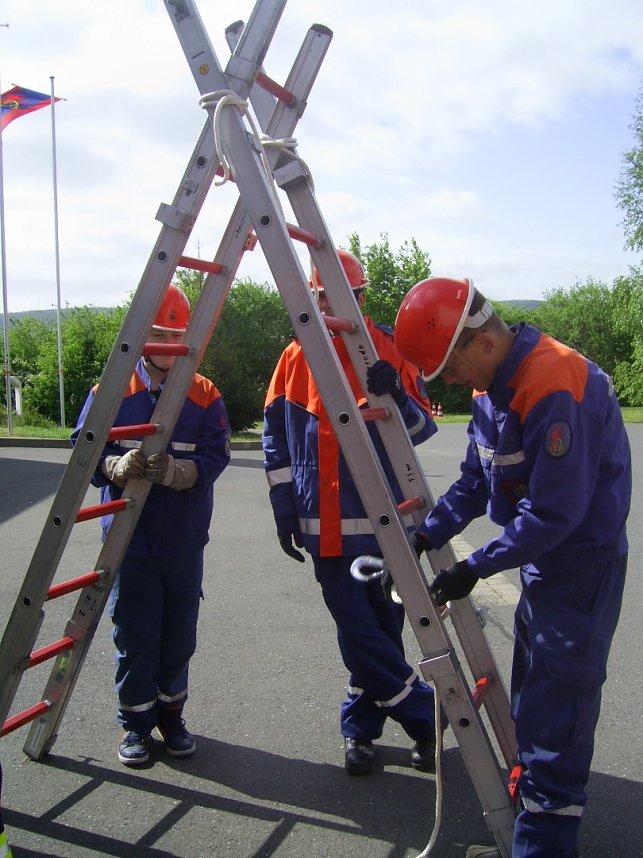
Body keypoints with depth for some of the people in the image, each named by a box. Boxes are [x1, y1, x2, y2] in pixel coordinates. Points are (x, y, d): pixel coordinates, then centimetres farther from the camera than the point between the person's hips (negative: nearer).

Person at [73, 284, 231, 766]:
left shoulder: (205, 396, 1)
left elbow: (214, 459, -9)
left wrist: (173, 470, -28)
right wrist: (119, 466, -24)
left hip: (185, 542, 1)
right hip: (128, 539, -1)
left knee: (179, 635, 11)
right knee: (135, 636, 5)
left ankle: (171, 715, 32)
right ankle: (136, 723, 25)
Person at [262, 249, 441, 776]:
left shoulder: (390, 350, 1)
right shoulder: (296, 358, 4)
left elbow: (423, 428, 0)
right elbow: (277, 440, 8)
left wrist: (397, 401, -21)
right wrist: (285, 510, 4)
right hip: (326, 525, 1)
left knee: (382, 628, 8)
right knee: (358, 631, 0)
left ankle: (361, 727, 27)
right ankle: (424, 715, 17)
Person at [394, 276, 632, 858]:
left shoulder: (554, 385, -28)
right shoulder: (492, 386, 3)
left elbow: (555, 512, -28)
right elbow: (475, 481, 8)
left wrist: (475, 569, -21)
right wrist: (424, 537, -4)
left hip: (582, 562, -10)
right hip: (539, 554, 10)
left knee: (556, 703, -2)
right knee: (532, 686, 21)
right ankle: (528, 790, 38)